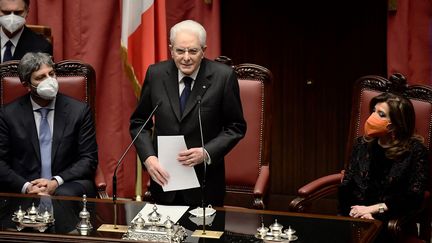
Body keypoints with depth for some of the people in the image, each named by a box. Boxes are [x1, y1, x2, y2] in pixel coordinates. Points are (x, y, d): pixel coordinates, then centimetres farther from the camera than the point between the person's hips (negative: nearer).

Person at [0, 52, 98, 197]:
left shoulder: (79, 110, 4)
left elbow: (89, 158, 3)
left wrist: (56, 182, -12)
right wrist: (26, 187, -15)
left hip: (66, 186, 0)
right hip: (24, 189, 0)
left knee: (65, 195, -35)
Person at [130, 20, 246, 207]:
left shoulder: (223, 76, -9)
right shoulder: (155, 74, -2)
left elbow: (236, 127, -3)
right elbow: (139, 122, 6)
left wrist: (207, 153, -17)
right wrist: (148, 157, -10)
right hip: (163, 177, 2)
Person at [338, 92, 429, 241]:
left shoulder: (415, 151, -1)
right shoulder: (362, 144, 12)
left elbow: (413, 197, -7)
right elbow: (346, 185, 6)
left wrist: (372, 209, -13)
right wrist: (357, 212, -13)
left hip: (392, 223, -3)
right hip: (355, 217, 4)